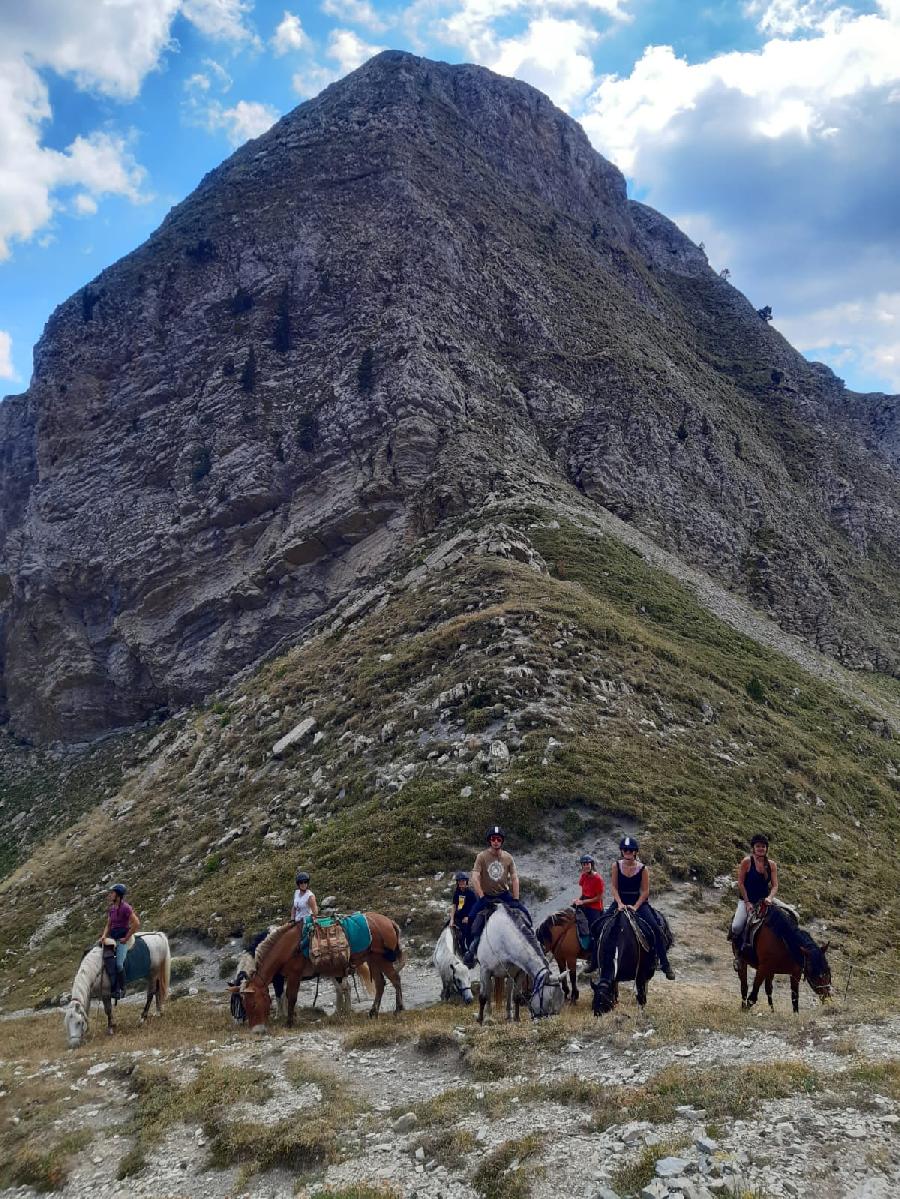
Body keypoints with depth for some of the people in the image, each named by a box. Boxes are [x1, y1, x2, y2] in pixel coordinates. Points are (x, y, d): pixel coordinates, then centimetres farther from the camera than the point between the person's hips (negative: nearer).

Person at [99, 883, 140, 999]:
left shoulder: (126, 908, -12)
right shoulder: (111, 909, 12)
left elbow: (136, 924, -16)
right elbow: (108, 925, 17)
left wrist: (126, 938, -13)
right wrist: (104, 936, -3)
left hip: (122, 938, -8)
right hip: (112, 937, 8)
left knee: (119, 964, -19)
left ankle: (122, 989, -2)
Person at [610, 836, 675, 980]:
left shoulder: (642, 869, -6)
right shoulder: (616, 866, -2)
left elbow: (645, 891, -7)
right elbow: (614, 887, -4)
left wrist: (635, 907, -18)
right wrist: (620, 903, -17)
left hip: (639, 902, -2)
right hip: (620, 902, 2)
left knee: (656, 929, -18)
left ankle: (665, 964, -9)